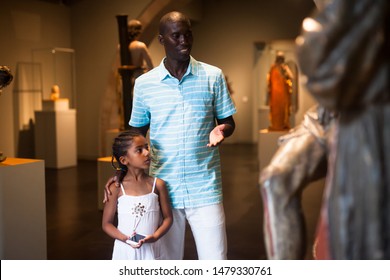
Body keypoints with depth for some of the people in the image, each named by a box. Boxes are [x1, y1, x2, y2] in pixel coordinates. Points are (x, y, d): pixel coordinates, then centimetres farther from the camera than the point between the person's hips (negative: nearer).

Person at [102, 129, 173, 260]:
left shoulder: (157, 184, -3)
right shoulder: (117, 188, -6)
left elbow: (168, 217, 2)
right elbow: (106, 223, -1)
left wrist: (155, 236, -16)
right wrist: (125, 238, -17)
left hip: (150, 250, 1)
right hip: (125, 250, -1)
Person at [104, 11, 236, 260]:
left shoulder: (213, 76, -1)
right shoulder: (144, 84, 2)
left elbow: (228, 122, 7)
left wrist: (221, 130, -17)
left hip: (205, 189, -1)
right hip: (163, 189, 1)